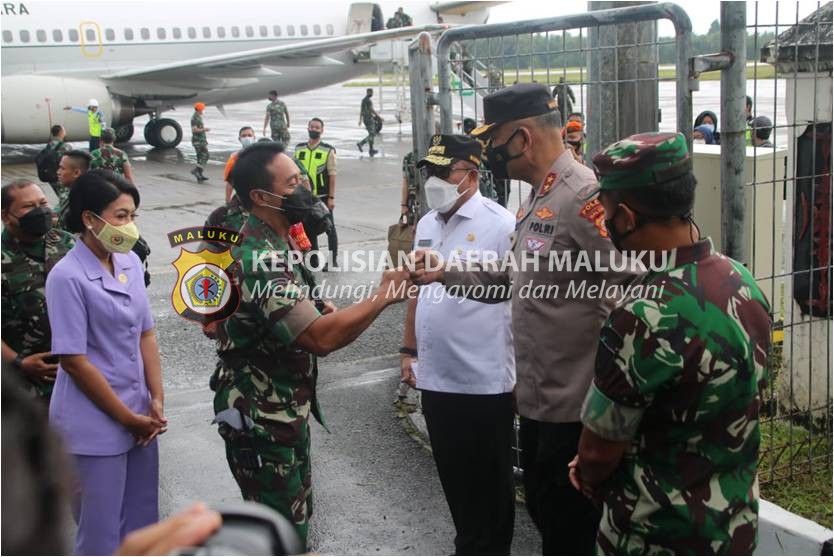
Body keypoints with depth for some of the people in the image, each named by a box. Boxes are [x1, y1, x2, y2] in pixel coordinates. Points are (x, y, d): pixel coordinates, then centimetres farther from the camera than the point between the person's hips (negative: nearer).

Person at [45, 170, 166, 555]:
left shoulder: (131, 263, 2)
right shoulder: (67, 277, -17)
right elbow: (74, 362, -16)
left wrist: (156, 401, 2)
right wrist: (129, 418, -11)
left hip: (139, 415, 6)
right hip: (94, 425, -6)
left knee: (142, 526, 17)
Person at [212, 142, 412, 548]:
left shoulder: (267, 244, 7)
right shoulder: (260, 259, -27)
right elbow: (320, 338, -35)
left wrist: (317, 312, 4)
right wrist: (383, 296, -26)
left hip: (286, 410, 10)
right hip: (261, 420, -10)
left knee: (296, 515, 23)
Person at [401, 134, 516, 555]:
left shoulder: (500, 225, -12)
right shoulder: (426, 225, 10)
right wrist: (409, 351, 16)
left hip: (485, 381, -6)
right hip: (435, 378, 7)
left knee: (488, 485, 10)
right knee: (454, 478, 18)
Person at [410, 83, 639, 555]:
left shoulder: (585, 196, -21)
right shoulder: (539, 198, 12)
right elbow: (514, 278, 19)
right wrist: (445, 273, 8)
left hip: (575, 408, -10)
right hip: (539, 397, 10)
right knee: (542, 507, 24)